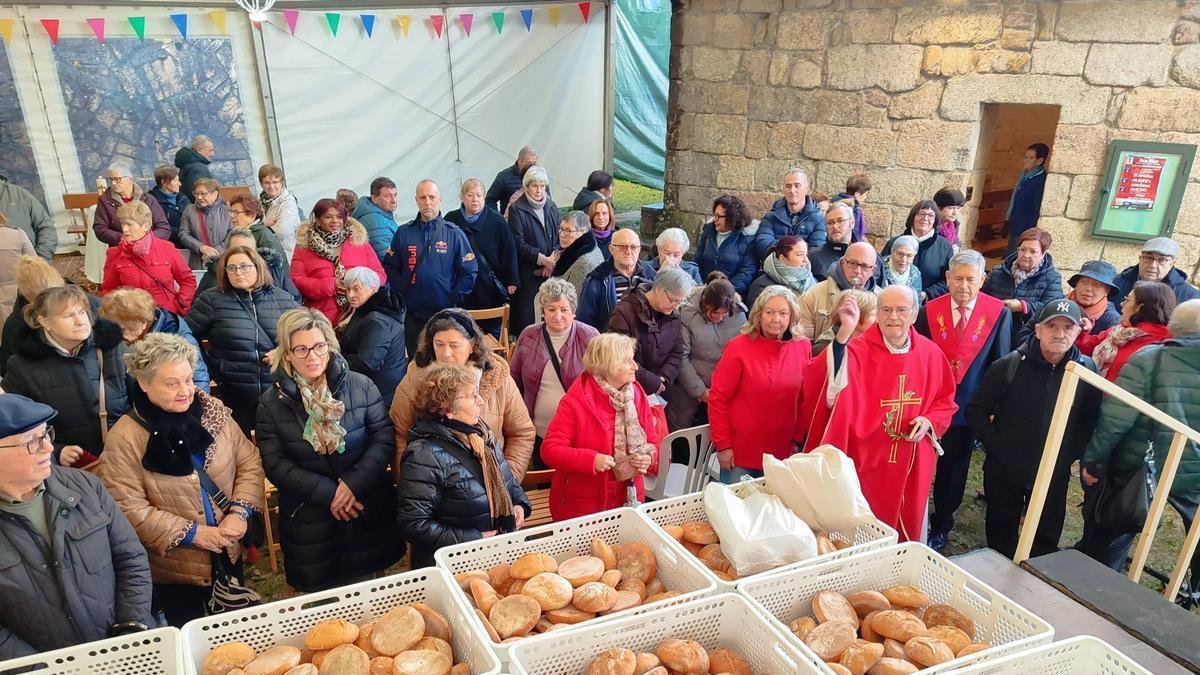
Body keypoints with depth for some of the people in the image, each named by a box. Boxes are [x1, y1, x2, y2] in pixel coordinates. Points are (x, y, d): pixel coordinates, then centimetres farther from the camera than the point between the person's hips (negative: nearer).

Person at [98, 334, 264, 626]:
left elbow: (249, 461, 0)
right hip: (173, 571, -4)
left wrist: (241, 511, -14)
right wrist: (191, 533, -19)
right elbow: (128, 508, -18)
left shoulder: (213, 412, -4)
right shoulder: (125, 438, -16)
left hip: (228, 557, 4)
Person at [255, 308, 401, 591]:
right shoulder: (271, 402, -3)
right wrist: (327, 492, -16)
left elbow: (384, 438, -4)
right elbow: (275, 464, -7)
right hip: (308, 520, 0)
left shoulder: (361, 386, -3)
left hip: (367, 511, 1)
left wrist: (353, 483, -17)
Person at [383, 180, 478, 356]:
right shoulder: (403, 233, 6)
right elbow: (390, 267, 7)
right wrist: (402, 293, -4)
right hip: (413, 315, 2)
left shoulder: (454, 234, 1)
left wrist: (453, 297, -7)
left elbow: (470, 271, -1)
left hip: (444, 314, -2)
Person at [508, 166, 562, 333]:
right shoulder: (517, 210, -3)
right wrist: (542, 259, -15)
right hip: (528, 273, -4)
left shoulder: (552, 207, 11)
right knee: (527, 314, -3)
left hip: (551, 270, 4)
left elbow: (561, 236, 7)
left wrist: (553, 259, -9)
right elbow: (519, 244, -9)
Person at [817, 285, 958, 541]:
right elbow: (836, 388, -35)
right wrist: (844, 332, -45)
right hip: (866, 460, -4)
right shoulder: (859, 350, -13)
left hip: (913, 464, 4)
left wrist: (929, 421, -7)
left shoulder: (930, 353, 0)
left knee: (909, 531, 19)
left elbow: (945, 400, 14)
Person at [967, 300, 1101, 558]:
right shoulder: (1009, 365, -11)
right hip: (1004, 472, -1)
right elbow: (976, 411, -5)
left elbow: (1090, 421, 2)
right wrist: (996, 445, -11)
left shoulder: (1086, 370, -6)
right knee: (1000, 537, 16)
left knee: (1046, 541, 15)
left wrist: (1070, 455, -6)